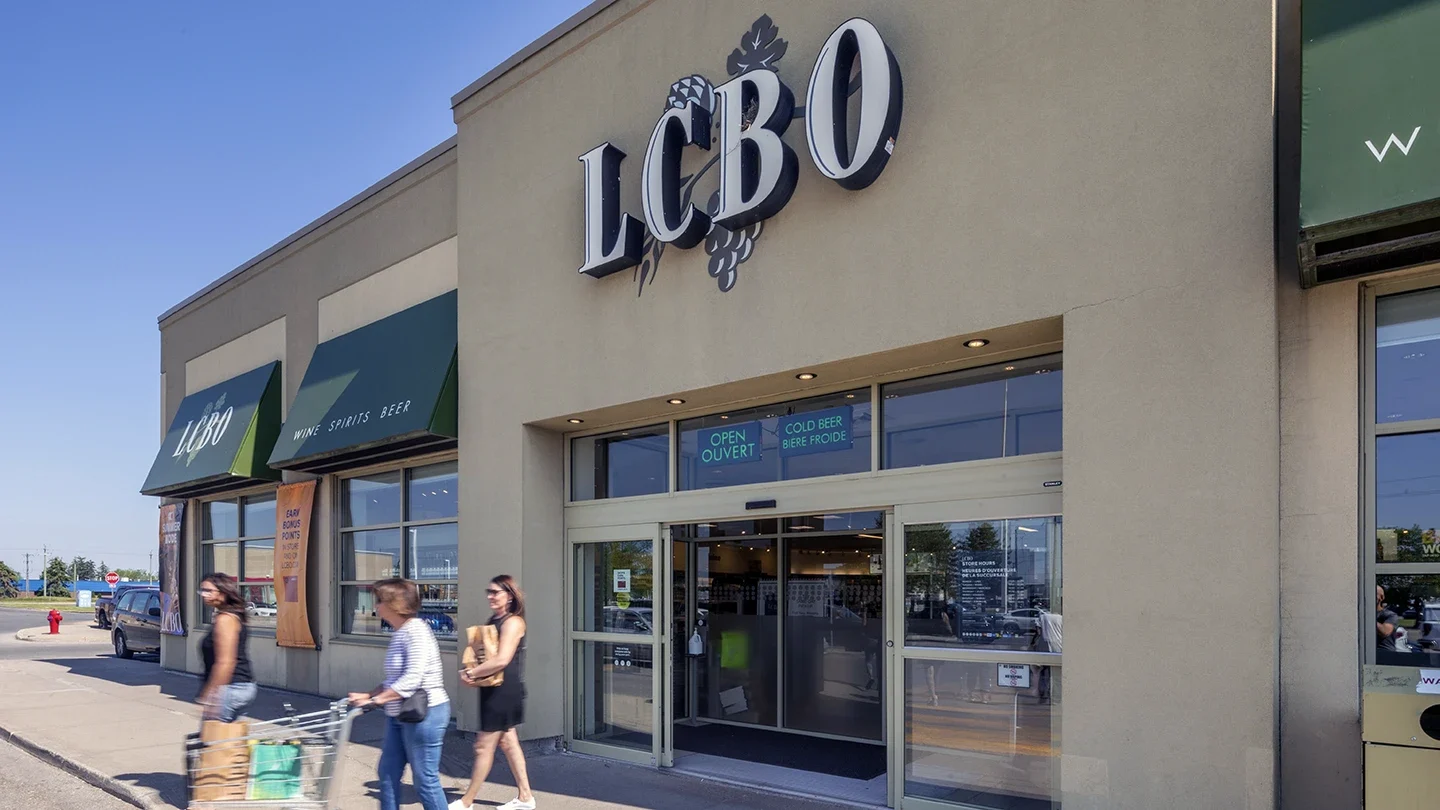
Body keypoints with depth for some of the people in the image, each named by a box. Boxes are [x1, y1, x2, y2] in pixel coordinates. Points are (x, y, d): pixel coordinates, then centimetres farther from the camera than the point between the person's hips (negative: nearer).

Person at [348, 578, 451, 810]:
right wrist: (368, 695, 8)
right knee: (388, 774, 14)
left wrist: (376, 699, -22)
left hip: (424, 713, -10)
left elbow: (411, 679, -26)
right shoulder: (400, 633, 11)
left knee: (425, 778, 0)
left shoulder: (416, 631, -19)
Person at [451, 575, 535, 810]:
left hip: (504, 691, -10)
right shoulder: (493, 621, 13)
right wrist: (471, 671, 0)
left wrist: (472, 673, -16)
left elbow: (502, 660, -25)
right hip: (494, 691, 10)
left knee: (484, 746, -1)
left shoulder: (513, 622, -16)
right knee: (508, 742, 14)